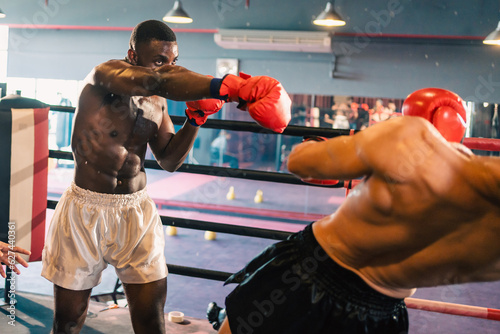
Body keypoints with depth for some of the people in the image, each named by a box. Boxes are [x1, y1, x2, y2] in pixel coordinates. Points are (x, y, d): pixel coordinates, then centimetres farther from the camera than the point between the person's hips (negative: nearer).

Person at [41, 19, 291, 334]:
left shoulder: (157, 102, 6)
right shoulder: (104, 75, -16)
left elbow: (169, 160, 7)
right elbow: (159, 82, -36)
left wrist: (195, 118, -9)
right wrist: (227, 87, -47)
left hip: (137, 212, 5)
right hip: (87, 209, -5)